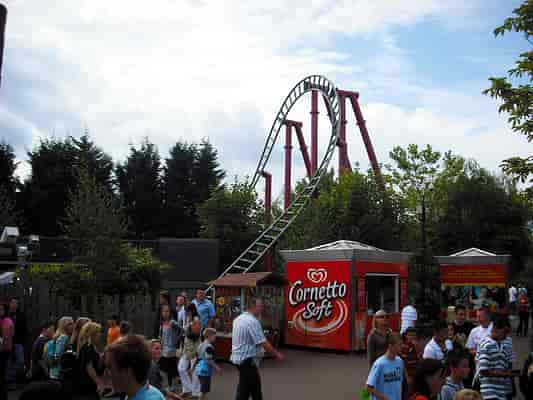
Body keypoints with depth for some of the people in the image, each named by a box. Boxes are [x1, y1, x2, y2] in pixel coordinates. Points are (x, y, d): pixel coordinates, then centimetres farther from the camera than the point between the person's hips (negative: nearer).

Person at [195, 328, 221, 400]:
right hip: (205, 370, -10)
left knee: (203, 389, 18)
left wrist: (192, 367, 24)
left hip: (199, 369, 10)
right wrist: (216, 367, -13)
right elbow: (209, 360, -22)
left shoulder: (201, 345, 11)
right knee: (204, 390, -1)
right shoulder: (209, 347, -18)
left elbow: (198, 358, 17)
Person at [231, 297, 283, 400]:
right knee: (244, 391, -1)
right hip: (247, 360, -10)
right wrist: (277, 354, -10)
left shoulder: (239, 319, 10)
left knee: (255, 388, 19)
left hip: (239, 357, 10)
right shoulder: (253, 321, -20)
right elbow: (263, 342, -21)